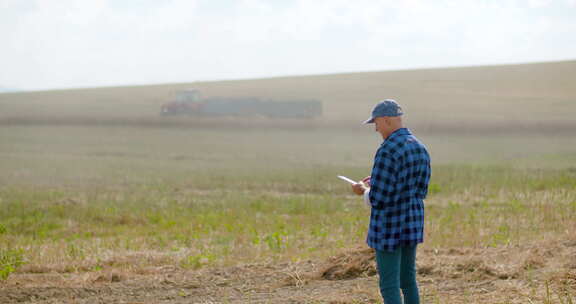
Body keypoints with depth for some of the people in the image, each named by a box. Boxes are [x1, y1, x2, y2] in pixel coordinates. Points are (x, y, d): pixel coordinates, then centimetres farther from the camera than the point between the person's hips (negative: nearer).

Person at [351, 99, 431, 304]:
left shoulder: (387, 152, -22)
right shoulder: (420, 148, 6)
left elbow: (378, 200, -24)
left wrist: (363, 191, -1)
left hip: (389, 228, -8)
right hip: (411, 225, 8)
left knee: (389, 286, 0)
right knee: (408, 280, 19)